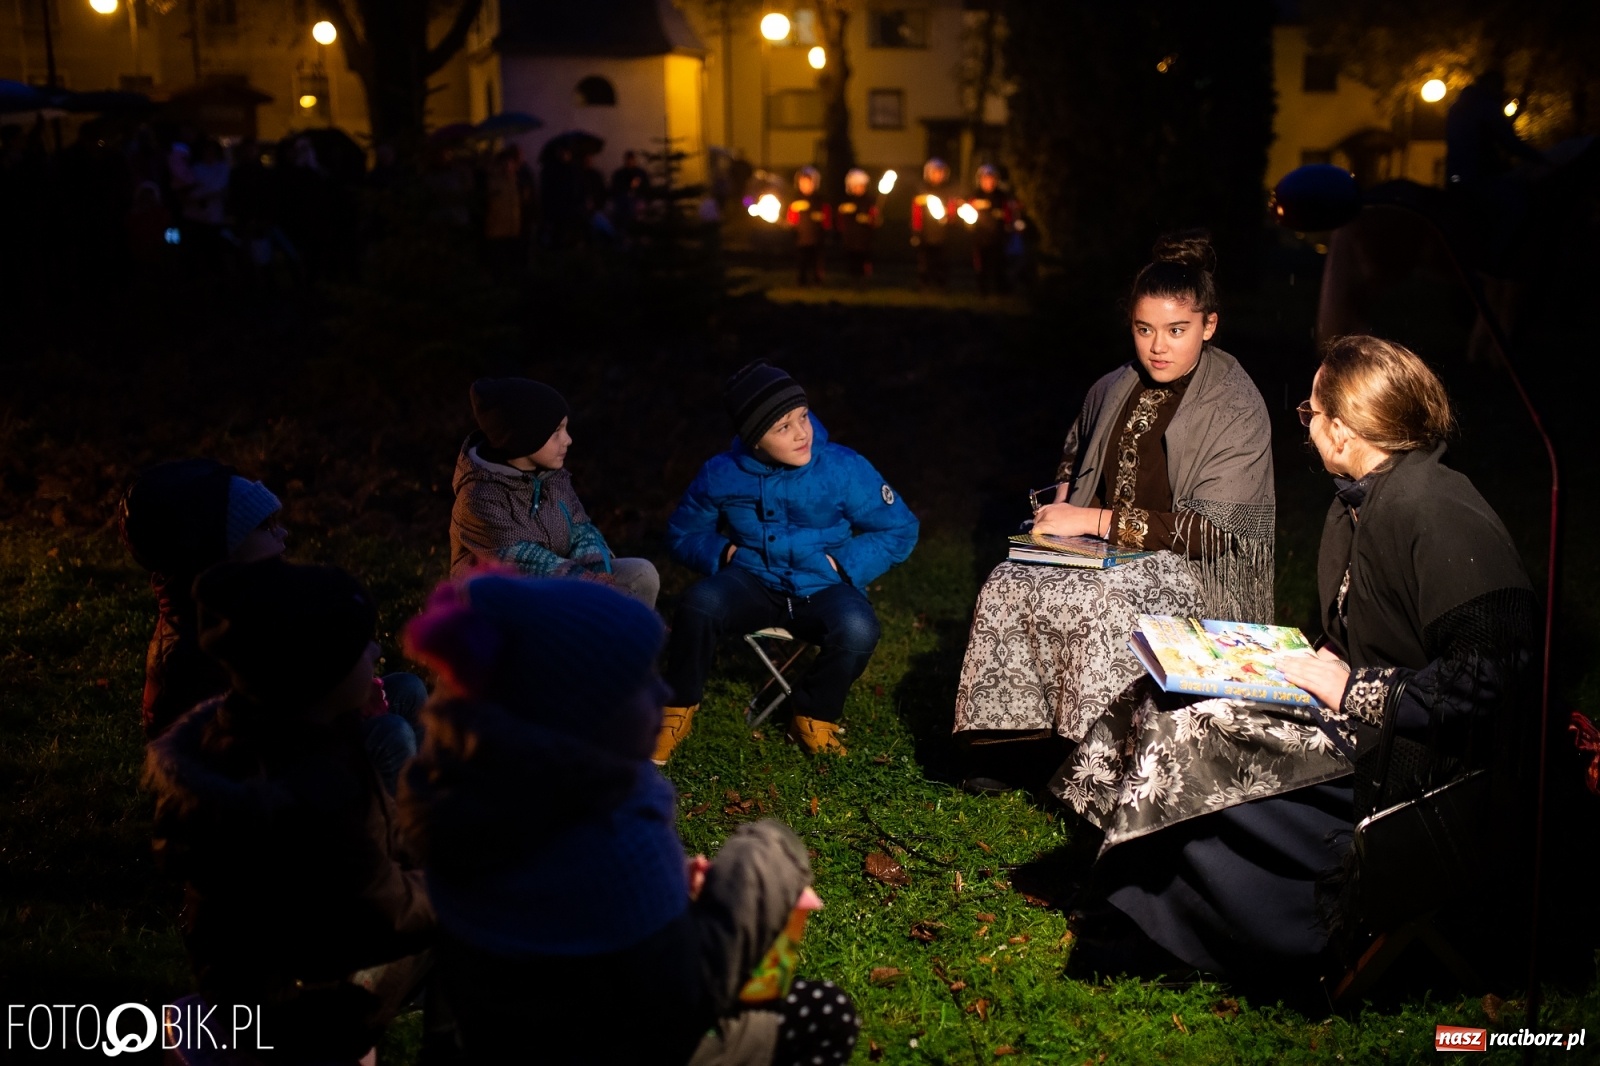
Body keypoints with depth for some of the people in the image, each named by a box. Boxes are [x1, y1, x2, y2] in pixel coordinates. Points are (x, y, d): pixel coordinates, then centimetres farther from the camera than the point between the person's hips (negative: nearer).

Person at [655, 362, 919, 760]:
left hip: (822, 589, -1)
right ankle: (677, 710, -8)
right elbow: (684, 534, 12)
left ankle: (814, 716, -4)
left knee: (858, 629, -35)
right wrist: (723, 552, -8)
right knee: (699, 604, -32)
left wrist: (843, 564, -12)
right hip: (753, 582, 1)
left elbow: (899, 530, -1)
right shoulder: (721, 475, -5)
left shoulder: (845, 469, -11)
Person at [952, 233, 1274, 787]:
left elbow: (1211, 532, -17)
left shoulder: (1237, 409, -11)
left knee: (1103, 605, -37)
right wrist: (1063, 500, 7)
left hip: (1193, 570, -5)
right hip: (1105, 555, 6)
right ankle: (1010, 742, -18)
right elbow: (1075, 449, 31)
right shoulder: (1113, 390, 8)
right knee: (1007, 586, -23)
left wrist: (1094, 520, -19)